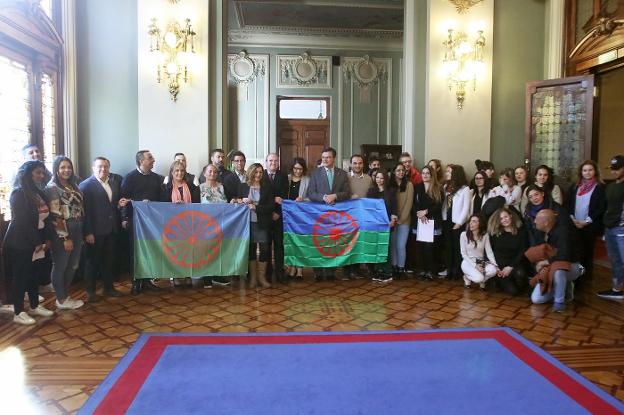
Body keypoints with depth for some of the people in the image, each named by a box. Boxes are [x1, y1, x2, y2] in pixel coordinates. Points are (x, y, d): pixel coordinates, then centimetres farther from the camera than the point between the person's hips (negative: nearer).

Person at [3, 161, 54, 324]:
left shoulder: (39, 193, 10)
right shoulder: (19, 193, -14)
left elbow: (46, 217, 8)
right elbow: (23, 221, -19)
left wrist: (47, 239, -1)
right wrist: (36, 242, -17)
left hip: (34, 242, 7)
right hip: (19, 244, -7)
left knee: (33, 275, 15)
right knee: (20, 276, 1)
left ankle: (35, 306, 28)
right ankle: (18, 313, 11)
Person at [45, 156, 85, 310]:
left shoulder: (74, 186, 11)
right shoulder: (52, 188, -11)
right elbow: (56, 216, -15)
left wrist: (83, 232, 10)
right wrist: (65, 238, -17)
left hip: (77, 232, 7)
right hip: (62, 234, -7)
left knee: (72, 266, 14)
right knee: (60, 267, 5)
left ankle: (65, 295, 28)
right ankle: (61, 300, 16)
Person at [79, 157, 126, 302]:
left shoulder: (115, 182, 9)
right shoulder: (86, 185, -9)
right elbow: (84, 210, -14)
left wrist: (119, 204, -3)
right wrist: (88, 232, -17)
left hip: (111, 229, 6)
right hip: (95, 231, -6)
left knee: (109, 260, 15)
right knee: (93, 261, 7)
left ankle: (108, 287, 28)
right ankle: (91, 291, 20)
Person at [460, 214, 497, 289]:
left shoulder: (485, 235, 0)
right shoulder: (464, 234, -8)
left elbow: (489, 251, -4)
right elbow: (463, 253, -7)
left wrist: (495, 264, -21)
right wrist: (475, 265, -19)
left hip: (481, 262, 3)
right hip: (468, 262, -3)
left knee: (493, 270, -30)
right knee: (479, 278, -31)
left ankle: (482, 280, 4)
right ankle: (467, 277, 5)